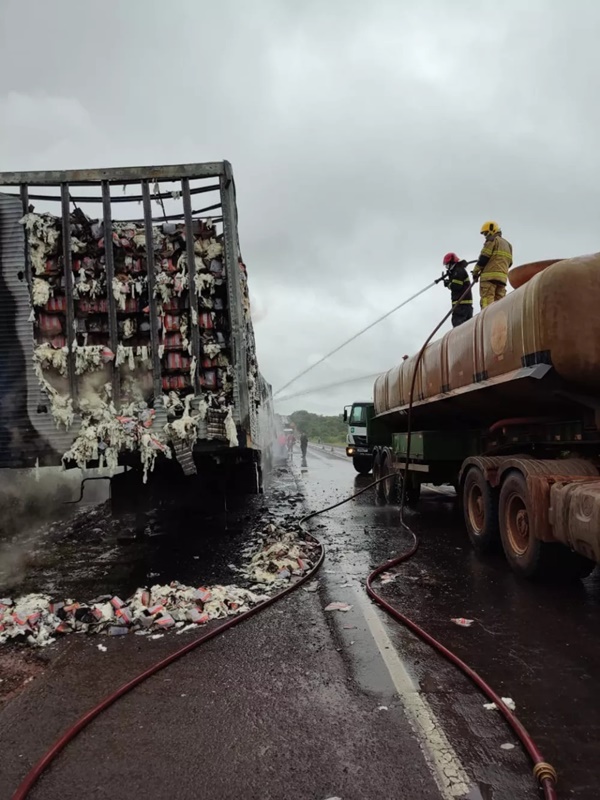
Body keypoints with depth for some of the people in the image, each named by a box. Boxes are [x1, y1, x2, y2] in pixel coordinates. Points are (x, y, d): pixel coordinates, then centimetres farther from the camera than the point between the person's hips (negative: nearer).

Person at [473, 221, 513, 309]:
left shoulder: (492, 240, 1)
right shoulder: (508, 244, 26)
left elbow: (484, 258, -7)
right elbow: (509, 263, 22)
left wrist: (475, 272, 1)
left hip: (489, 275, -8)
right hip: (502, 276, 8)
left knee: (487, 302, -14)